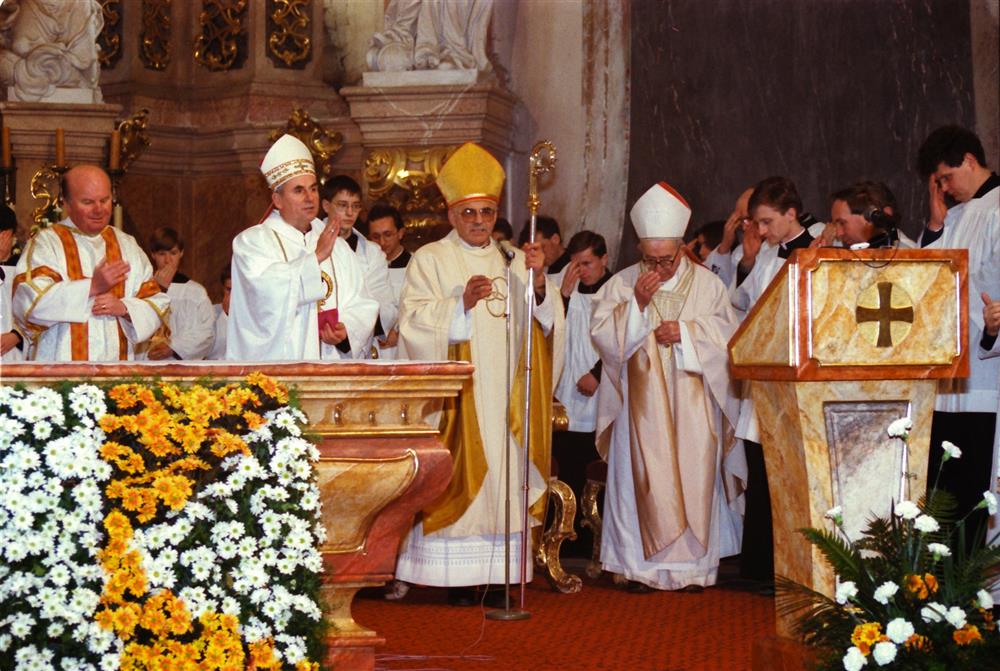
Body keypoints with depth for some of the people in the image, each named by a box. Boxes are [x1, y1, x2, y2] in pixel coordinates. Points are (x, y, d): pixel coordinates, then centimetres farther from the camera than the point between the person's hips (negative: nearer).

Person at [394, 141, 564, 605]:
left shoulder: (512, 261, 16)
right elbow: (415, 322, -8)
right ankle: (457, 579, -5)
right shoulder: (429, 260, 4)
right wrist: (462, 303, -21)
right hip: (455, 391, -4)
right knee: (458, 476, -7)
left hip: (503, 392, 4)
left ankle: (500, 573, 2)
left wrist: (538, 284, -12)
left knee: (503, 470, 0)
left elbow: (541, 321, 6)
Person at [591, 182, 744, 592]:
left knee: (693, 477, -2)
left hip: (693, 406, 0)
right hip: (641, 402, 0)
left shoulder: (707, 284, 6)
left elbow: (726, 334, 1)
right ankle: (641, 565, 0)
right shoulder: (622, 284, 7)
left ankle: (693, 565, 5)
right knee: (643, 480, -4)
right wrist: (636, 304, -13)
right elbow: (603, 334, -1)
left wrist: (686, 332, -13)